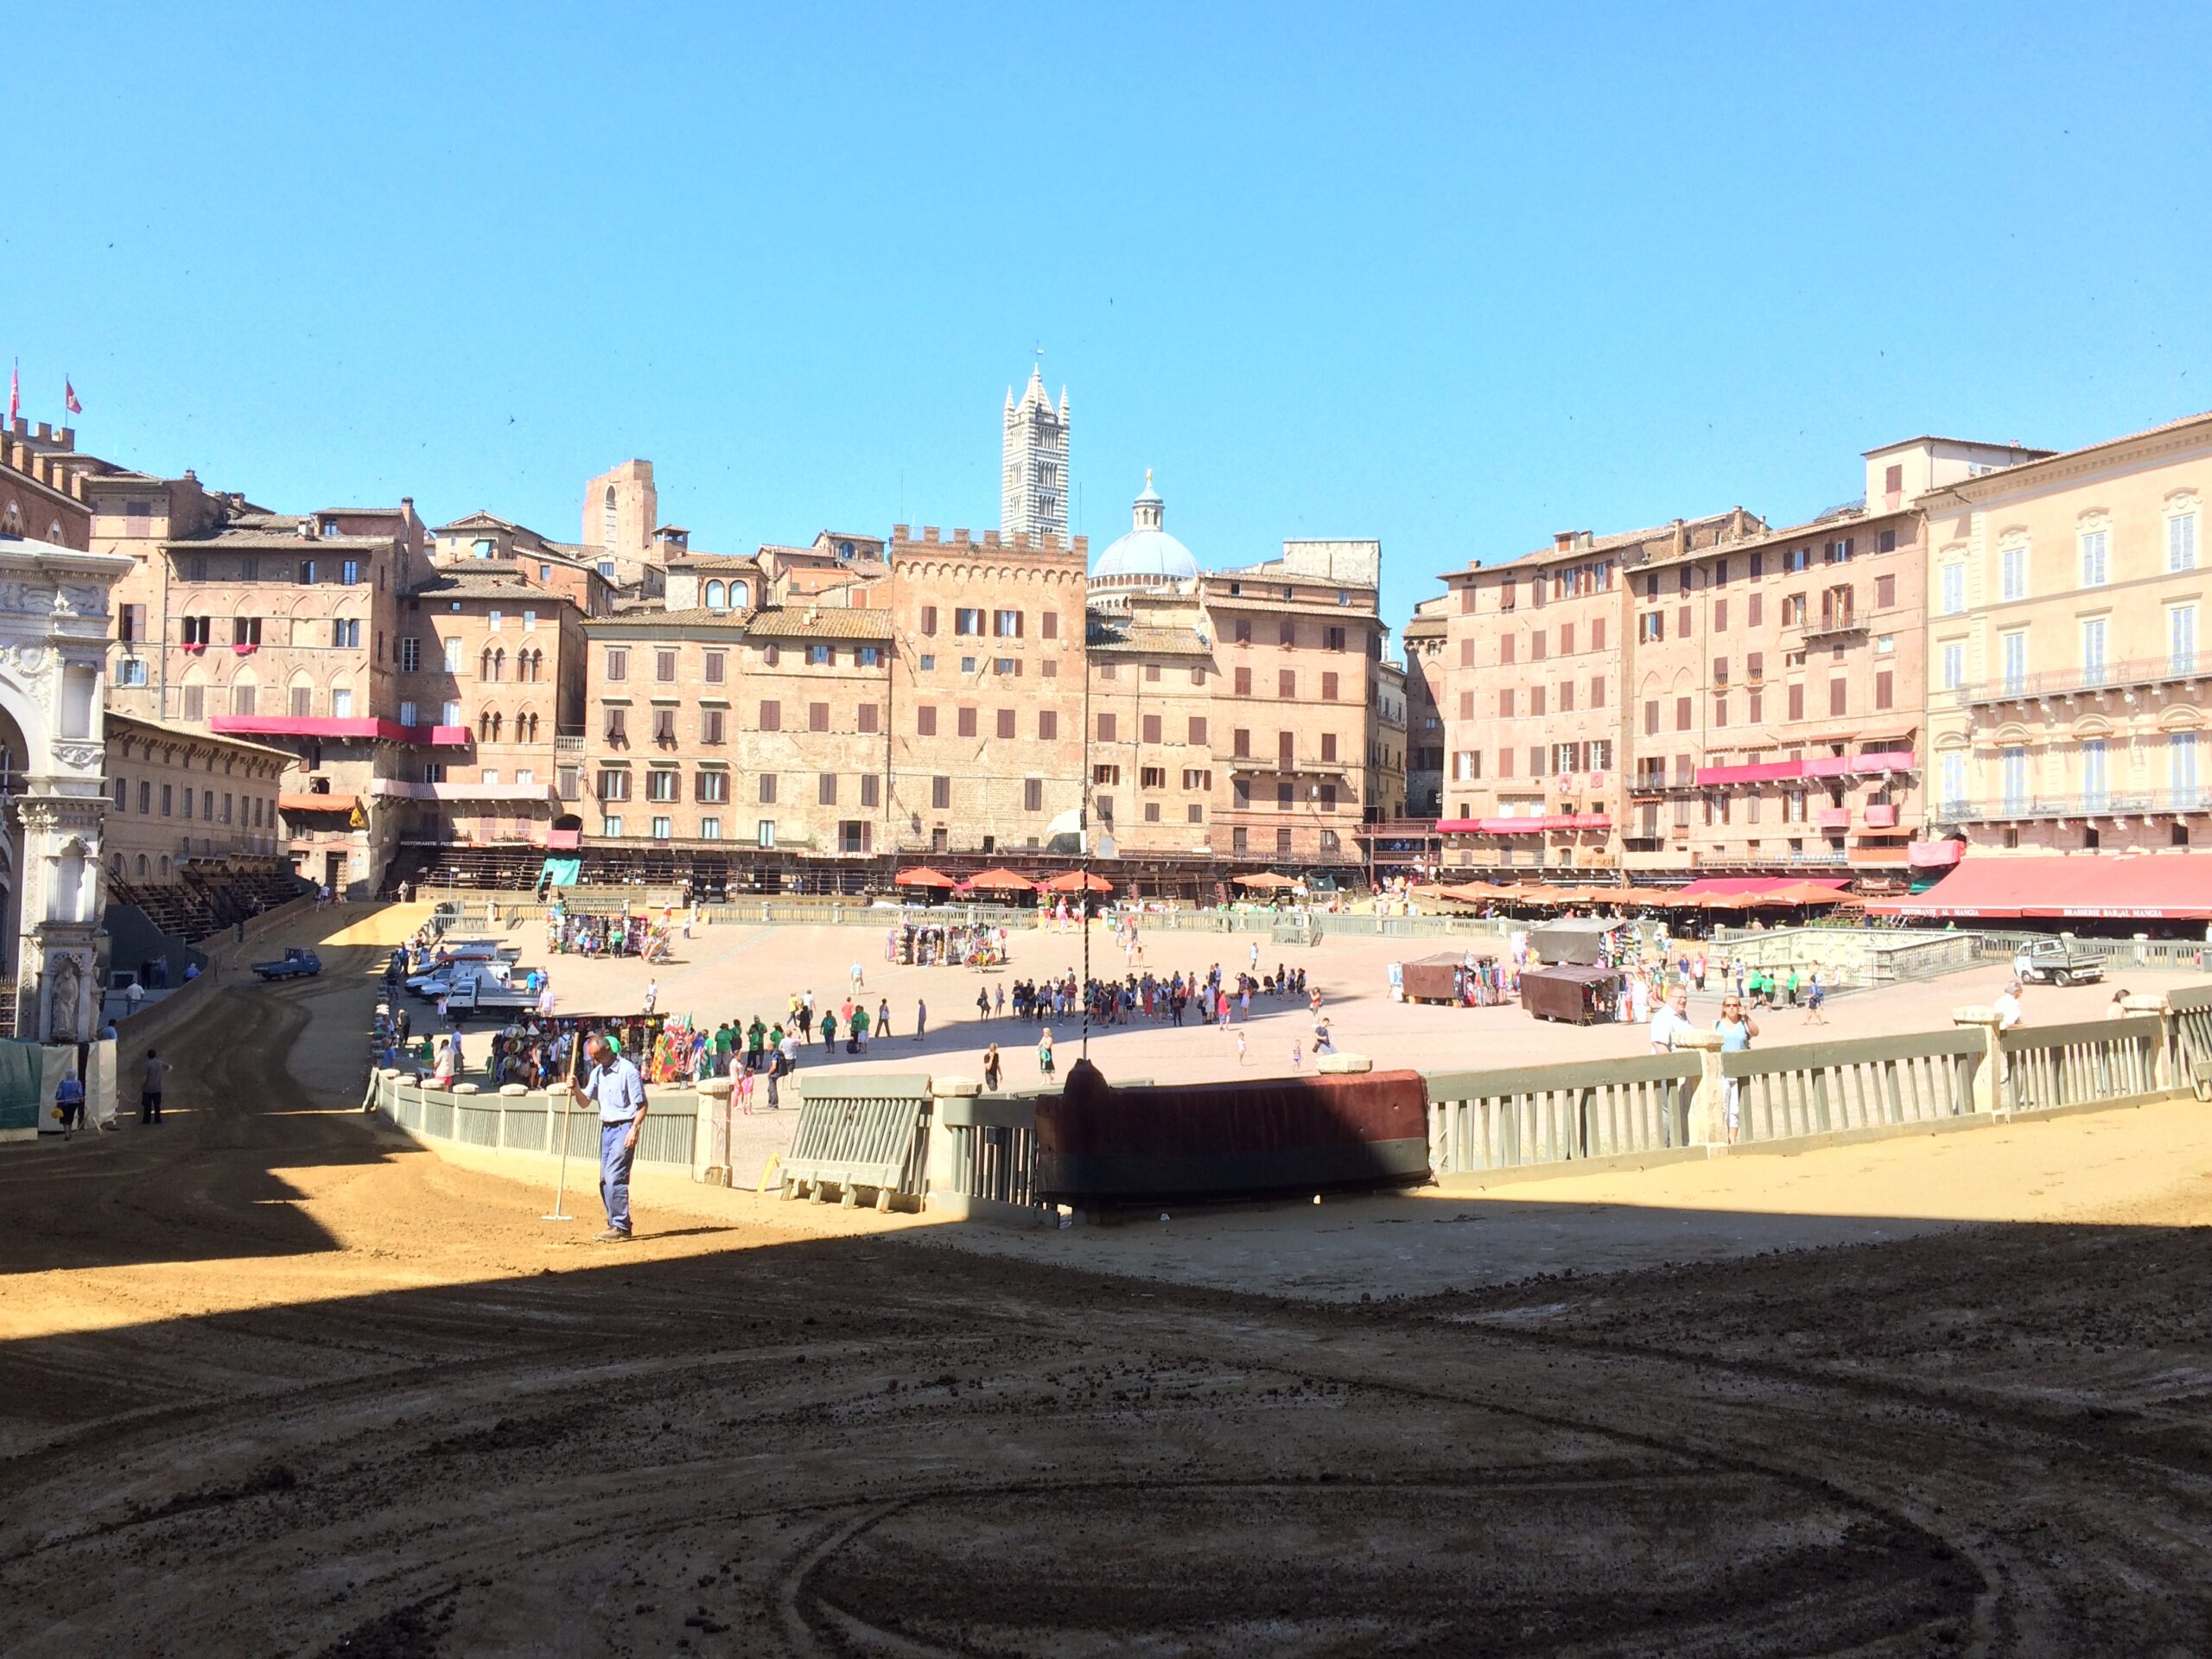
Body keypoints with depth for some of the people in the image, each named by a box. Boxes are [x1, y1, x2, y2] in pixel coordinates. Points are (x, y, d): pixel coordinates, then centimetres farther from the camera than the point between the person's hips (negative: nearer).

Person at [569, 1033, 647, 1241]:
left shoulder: (628, 1070, -11)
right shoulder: (597, 1072, 12)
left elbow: (642, 1104, -12)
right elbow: (586, 1101, 15)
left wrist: (634, 1129, -21)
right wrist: (576, 1089, -5)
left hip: (624, 1128, -8)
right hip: (606, 1128, 8)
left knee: (615, 1177, -15)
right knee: (605, 1180, 8)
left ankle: (621, 1226, -10)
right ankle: (614, 1224, 16)